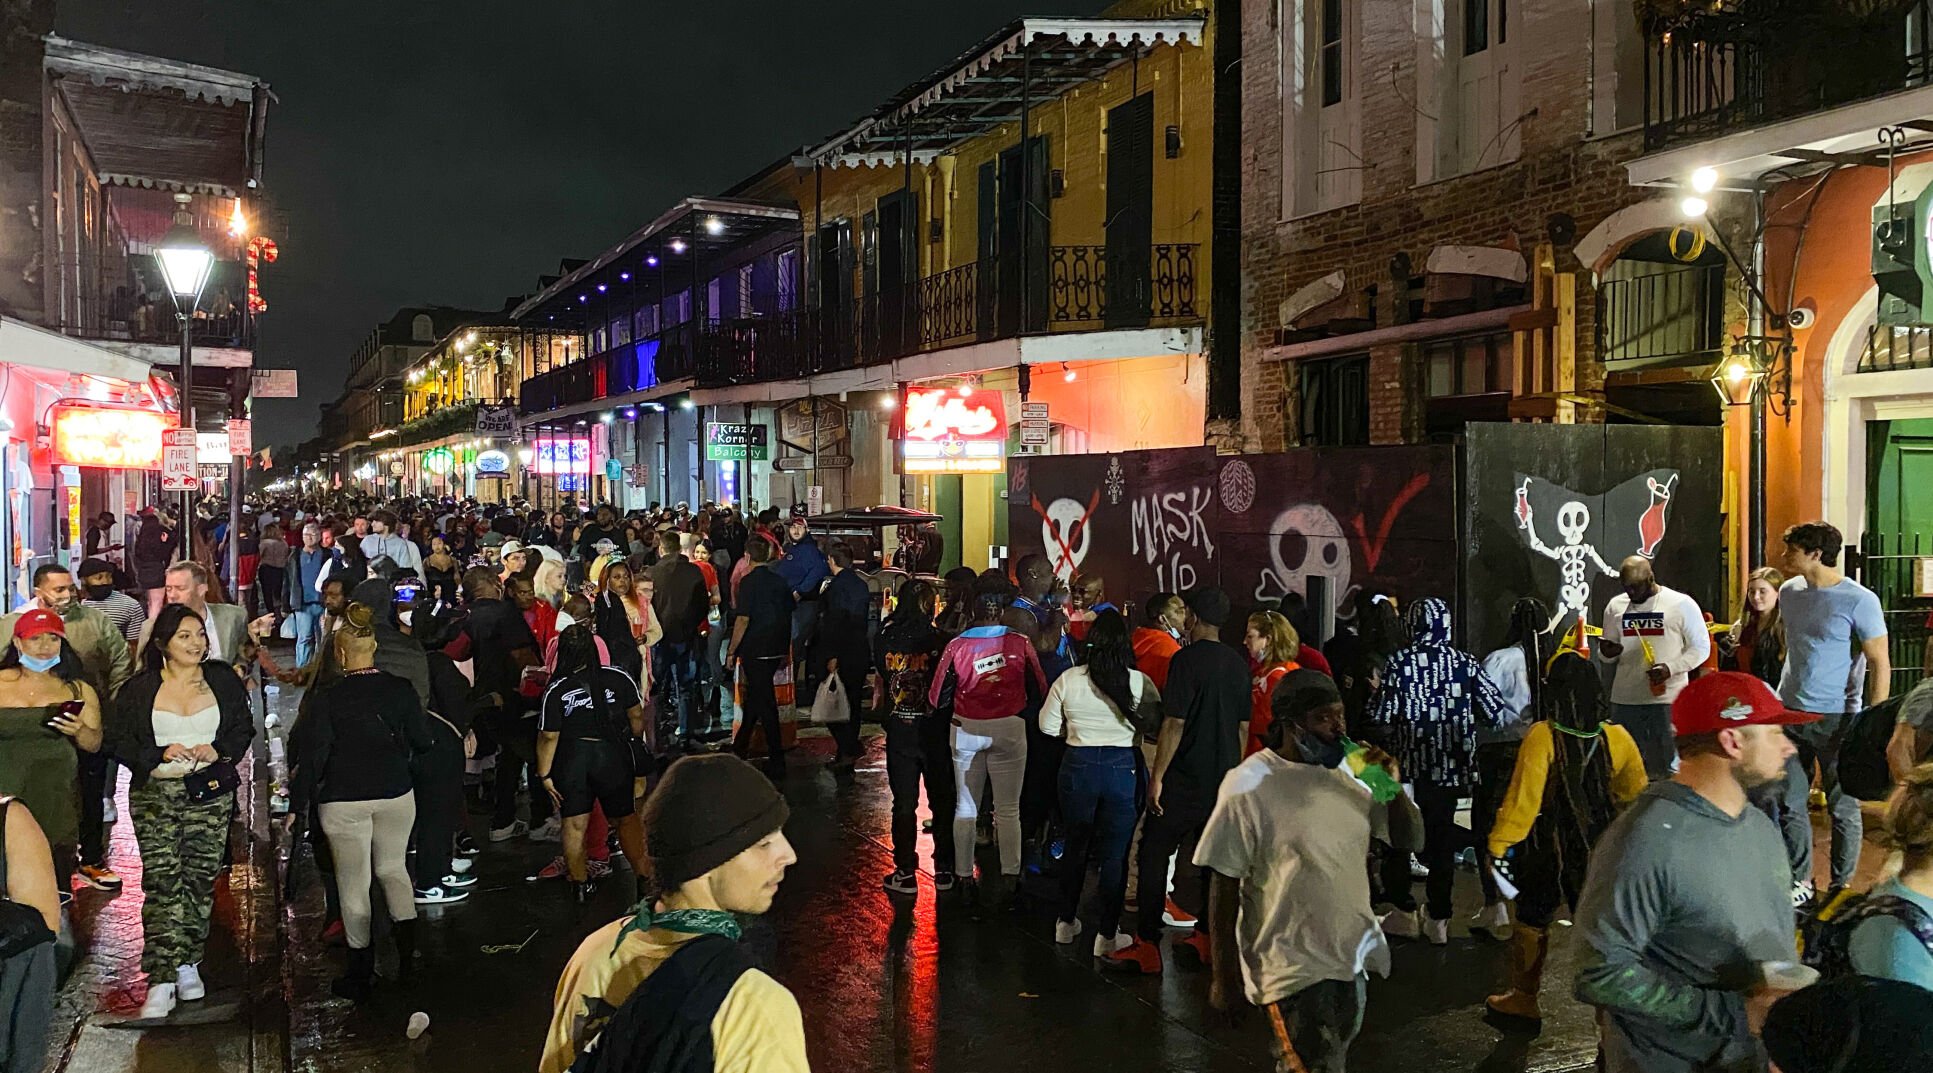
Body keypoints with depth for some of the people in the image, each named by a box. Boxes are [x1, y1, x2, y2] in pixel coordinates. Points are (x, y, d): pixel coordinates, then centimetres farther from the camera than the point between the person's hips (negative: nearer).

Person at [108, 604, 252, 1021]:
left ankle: (188, 964, 23)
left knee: (201, 881, 7)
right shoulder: (138, 689, 1)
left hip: (210, 795, 2)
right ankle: (161, 982, -10)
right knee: (161, 885, -9)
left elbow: (244, 728, 10)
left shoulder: (224, 680, 5)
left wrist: (219, 750, -9)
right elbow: (119, 741, 1)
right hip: (154, 797, -2)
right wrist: (161, 754, -14)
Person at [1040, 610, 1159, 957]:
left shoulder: (1068, 680, -7)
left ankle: (1066, 922, 28)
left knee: (1075, 846, 19)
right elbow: (1157, 721, -3)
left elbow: (1047, 726, 1)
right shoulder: (1139, 682, -11)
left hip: (1078, 766, 2)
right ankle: (1107, 935, 10)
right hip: (1123, 768, -2)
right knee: (1115, 854, 7)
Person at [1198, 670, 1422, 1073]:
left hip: (1353, 959, 6)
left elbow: (1411, 840, 7)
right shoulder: (1249, 786, -16)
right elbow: (1224, 887, -12)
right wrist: (1224, 977, -10)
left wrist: (1394, 787, -11)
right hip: (1292, 968, -6)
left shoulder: (1350, 773, 1)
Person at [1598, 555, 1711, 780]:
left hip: (1667, 698, -4)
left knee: (1666, 767, -2)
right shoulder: (1615, 606, 11)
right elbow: (1607, 651, 19)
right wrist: (1608, 652, -6)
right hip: (1624, 700, 4)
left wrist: (1671, 668, -16)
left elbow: (1701, 647, 0)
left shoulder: (1681, 604, -2)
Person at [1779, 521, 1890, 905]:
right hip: (1789, 713, 6)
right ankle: (1800, 882, 19)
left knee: (1843, 807, 4)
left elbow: (1881, 665, -11)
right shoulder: (1789, 592, 7)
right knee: (1790, 804, 8)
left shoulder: (1859, 600, -11)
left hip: (1835, 719, -5)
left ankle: (1843, 886, 16)